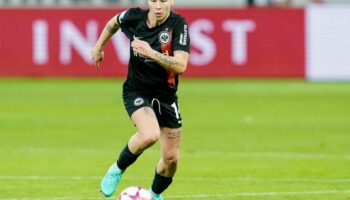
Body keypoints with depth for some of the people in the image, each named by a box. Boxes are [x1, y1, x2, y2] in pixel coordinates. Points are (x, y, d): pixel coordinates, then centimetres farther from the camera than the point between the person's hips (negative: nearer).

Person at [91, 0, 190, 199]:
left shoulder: (178, 25, -17)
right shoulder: (134, 17, -12)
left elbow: (180, 66, -28)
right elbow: (114, 22, 14)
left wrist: (151, 53, -37)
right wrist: (99, 46, 22)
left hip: (166, 96, 2)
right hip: (136, 92, -2)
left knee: (171, 158, 6)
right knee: (150, 135, -32)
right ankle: (117, 170, -5)